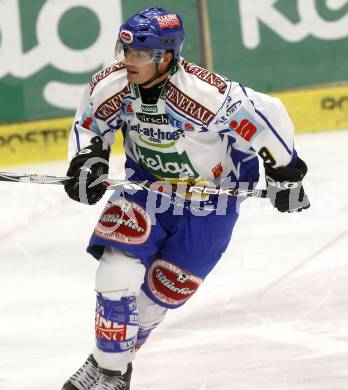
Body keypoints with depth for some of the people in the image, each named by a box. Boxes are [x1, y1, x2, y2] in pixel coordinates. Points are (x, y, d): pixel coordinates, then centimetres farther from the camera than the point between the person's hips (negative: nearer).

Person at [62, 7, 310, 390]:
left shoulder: (206, 95, -37)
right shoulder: (109, 86, -21)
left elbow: (268, 116, -25)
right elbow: (88, 126, 1)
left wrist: (285, 174, -14)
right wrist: (86, 160, -17)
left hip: (212, 188, -3)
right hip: (147, 182, 3)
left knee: (165, 287, 1)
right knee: (117, 268, -14)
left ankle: (119, 355, 25)